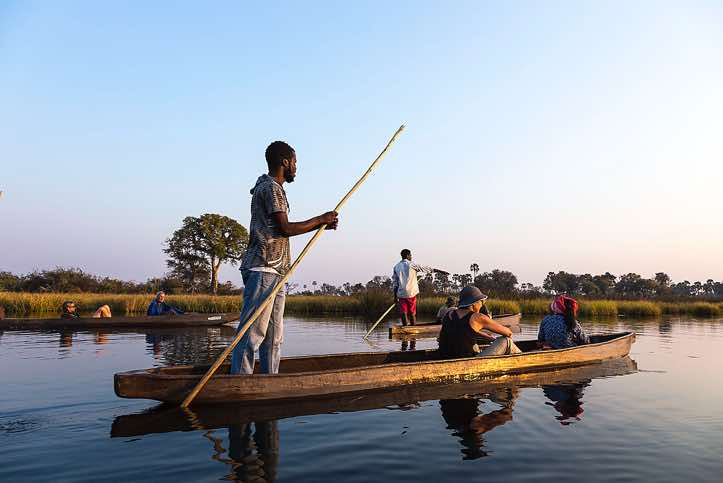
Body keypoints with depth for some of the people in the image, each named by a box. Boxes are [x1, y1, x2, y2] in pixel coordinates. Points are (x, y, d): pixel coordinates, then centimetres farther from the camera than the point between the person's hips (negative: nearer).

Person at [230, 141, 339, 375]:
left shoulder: (271, 188, 25)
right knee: (253, 332, -10)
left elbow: (282, 230, 24)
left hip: (274, 272, 10)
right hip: (263, 269, -10)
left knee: (274, 335, 10)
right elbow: (285, 228, -14)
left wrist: (321, 224, 20)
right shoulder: (271, 188, -6)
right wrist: (320, 219, -3)